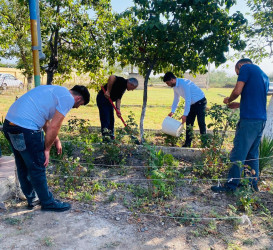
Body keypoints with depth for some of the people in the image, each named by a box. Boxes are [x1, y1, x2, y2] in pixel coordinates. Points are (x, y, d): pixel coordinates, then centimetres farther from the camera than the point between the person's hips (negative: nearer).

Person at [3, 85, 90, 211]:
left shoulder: (56, 91, 22)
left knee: (23, 166, 21)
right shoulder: (68, 99, -6)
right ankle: (48, 203, 22)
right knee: (37, 167, 5)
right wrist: (47, 149, 0)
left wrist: (56, 140, 27)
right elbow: (54, 127, -11)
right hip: (25, 129, -10)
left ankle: (32, 199, 37)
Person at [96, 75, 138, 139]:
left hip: (109, 101, 10)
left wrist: (118, 109, -7)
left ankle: (111, 134, 15)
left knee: (111, 119, 9)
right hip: (103, 98, -9)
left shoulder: (124, 88, 11)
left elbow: (118, 99, 7)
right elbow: (112, 77, -34)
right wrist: (108, 91, -29)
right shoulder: (122, 81, -16)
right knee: (105, 116, -17)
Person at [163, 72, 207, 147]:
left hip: (200, 102, -9)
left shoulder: (184, 83, -27)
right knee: (188, 123, 7)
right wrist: (172, 111, 10)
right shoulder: (175, 87, 1)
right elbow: (176, 100, 14)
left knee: (201, 123, -11)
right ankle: (187, 144, 13)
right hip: (192, 104, 9)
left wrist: (185, 114, -27)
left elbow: (188, 100, -28)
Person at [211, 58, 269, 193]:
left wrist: (228, 100, 6)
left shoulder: (246, 68, -2)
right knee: (253, 153, 16)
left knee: (238, 153, -4)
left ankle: (231, 185, 1)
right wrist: (239, 104, 25)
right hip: (261, 120, 9)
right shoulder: (263, 75, 23)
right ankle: (253, 183, 23)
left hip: (249, 119, -9)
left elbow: (237, 91, -13)